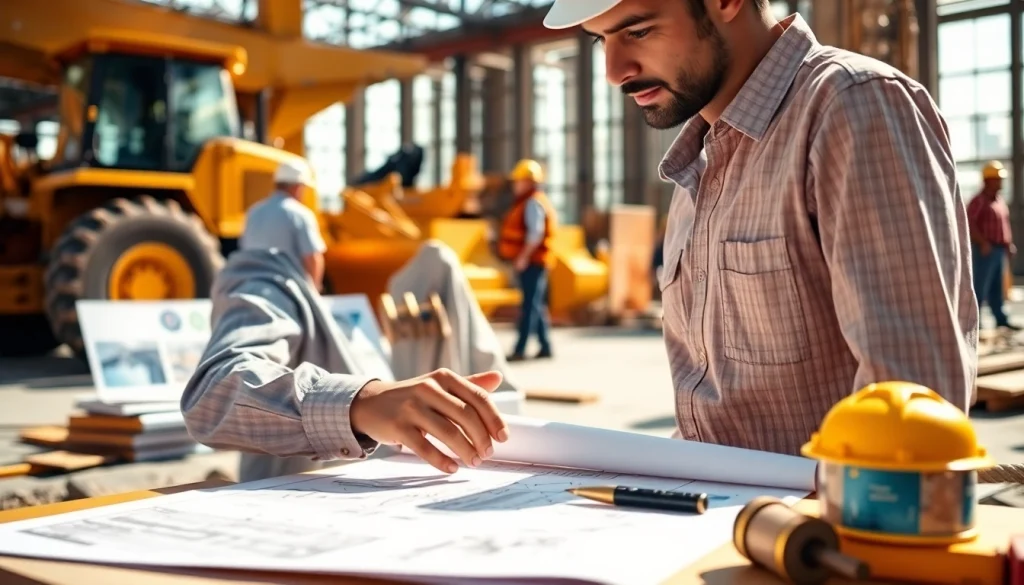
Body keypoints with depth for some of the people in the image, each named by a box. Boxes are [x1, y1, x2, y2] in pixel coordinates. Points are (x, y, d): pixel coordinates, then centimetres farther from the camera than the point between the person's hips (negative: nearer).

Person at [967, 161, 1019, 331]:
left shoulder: (1000, 201, 17)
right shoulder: (979, 200, -10)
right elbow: (969, 223, -19)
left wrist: (1009, 244, 17)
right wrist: (983, 242, -23)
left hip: (1000, 249, 8)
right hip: (985, 250, -8)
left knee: (996, 288, 11)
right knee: (980, 286, -8)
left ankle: (1001, 320, 15)